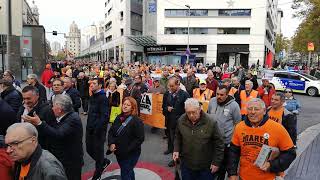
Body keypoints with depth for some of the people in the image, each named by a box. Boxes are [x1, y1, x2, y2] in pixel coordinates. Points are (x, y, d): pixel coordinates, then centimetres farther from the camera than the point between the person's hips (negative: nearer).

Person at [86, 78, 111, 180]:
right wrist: (88, 126, 12)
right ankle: (105, 162, 39)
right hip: (90, 129, 8)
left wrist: (97, 129, -23)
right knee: (89, 149, 15)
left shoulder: (103, 98, -16)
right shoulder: (92, 97, 10)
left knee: (98, 151, 7)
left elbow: (104, 116, -22)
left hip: (98, 130, -8)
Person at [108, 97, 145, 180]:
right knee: (128, 171, 25)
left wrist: (127, 149, -21)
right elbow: (111, 132, 8)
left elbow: (140, 138, -20)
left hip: (131, 154, -6)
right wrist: (111, 143, -9)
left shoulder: (136, 121, -17)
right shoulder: (119, 118, 3)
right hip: (119, 152, 7)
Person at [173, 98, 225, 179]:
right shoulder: (181, 121, -9)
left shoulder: (211, 122, -19)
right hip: (186, 164, 3)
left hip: (206, 167, -2)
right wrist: (176, 150, -4)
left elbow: (219, 143, -9)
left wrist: (216, 162, -7)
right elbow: (178, 138, 9)